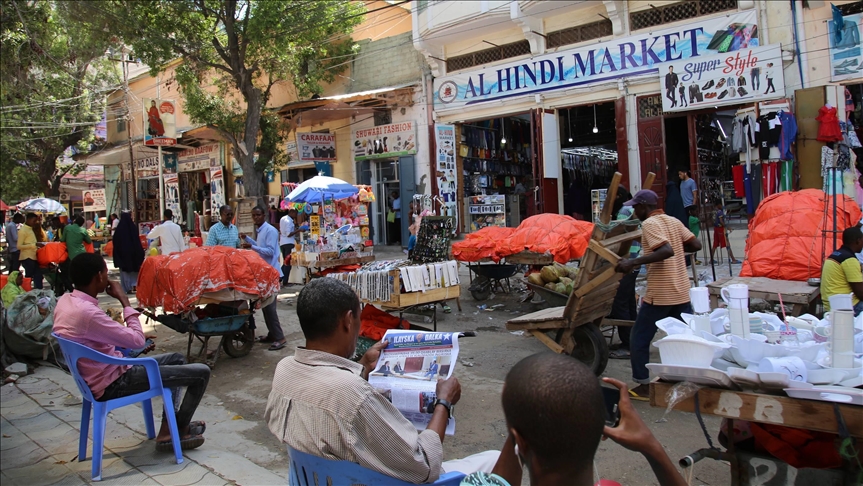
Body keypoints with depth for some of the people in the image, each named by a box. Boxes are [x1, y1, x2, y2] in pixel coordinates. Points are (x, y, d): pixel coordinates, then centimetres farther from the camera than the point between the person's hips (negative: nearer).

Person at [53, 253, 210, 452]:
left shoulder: (66, 301, 0)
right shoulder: (86, 312, -30)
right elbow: (137, 340, -24)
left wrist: (136, 341, 8)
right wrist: (125, 300, -16)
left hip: (100, 375, 10)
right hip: (112, 383, -10)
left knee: (176, 359, 25)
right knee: (202, 372, -6)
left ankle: (168, 428, 22)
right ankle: (179, 430, 16)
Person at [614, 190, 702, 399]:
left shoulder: (649, 224, -12)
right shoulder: (673, 221, 10)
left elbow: (667, 251, -26)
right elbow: (696, 245, 9)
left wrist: (633, 262, -28)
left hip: (660, 295, -8)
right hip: (681, 292, 8)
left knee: (639, 339, 5)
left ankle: (644, 385, 10)